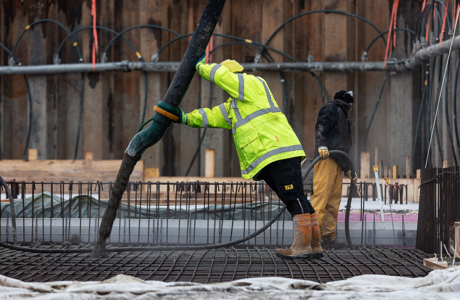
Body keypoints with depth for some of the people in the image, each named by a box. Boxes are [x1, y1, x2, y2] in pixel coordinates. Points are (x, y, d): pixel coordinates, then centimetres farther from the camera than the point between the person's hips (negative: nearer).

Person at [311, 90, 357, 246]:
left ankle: (328, 237, 5)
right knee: (321, 196, -18)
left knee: (334, 201, 5)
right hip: (326, 158, -10)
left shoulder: (343, 117, 34)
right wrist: (321, 145, -32)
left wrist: (348, 170, 31)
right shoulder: (331, 108, 5)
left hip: (336, 162, 10)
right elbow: (321, 126, -14)